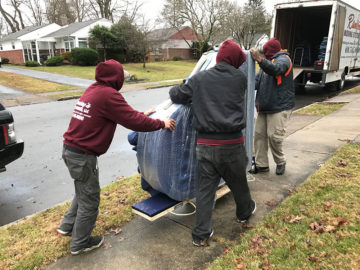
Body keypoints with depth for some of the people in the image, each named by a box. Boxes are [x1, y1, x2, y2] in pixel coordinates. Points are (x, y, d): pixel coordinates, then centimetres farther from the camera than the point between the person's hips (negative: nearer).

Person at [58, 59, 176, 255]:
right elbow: (133, 121, -18)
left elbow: (122, 112, 17)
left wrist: (142, 114, 20)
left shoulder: (92, 90, 11)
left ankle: (67, 226, 39)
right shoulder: (108, 95, -17)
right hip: (83, 156, -9)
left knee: (84, 192, 27)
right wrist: (161, 124, -7)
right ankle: (80, 243, 25)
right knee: (89, 199, 8)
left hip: (70, 149, 9)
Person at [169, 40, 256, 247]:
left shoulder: (199, 78, 2)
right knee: (238, 181, 22)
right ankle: (245, 211, 48)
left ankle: (201, 234, 13)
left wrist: (177, 89, 25)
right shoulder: (240, 78, 0)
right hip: (231, 143, 0)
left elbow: (176, 95, 2)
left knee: (205, 188, 9)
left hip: (205, 144, 1)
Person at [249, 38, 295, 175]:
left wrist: (260, 59, -44)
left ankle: (280, 162, 14)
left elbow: (276, 69, -30)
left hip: (279, 107, -8)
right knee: (259, 134, 5)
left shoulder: (283, 59, -5)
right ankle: (261, 164, 13)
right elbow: (257, 82, 18)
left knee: (274, 136, -9)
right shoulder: (267, 62, 21)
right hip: (264, 107, 8)